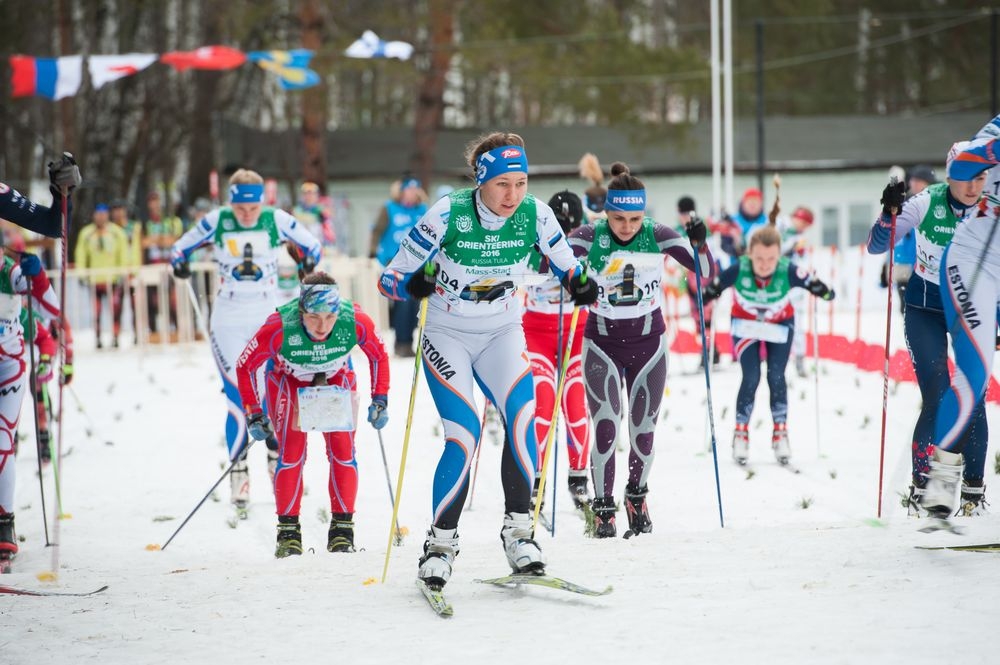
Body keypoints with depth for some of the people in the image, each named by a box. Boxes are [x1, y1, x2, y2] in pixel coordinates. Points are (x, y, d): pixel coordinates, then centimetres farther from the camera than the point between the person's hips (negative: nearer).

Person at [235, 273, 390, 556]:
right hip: (287, 380, -1)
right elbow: (245, 366, -20)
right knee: (291, 451, -14)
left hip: (336, 379, 1)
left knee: (342, 449, -12)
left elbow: (379, 356, -10)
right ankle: (288, 530, -4)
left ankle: (342, 527, 0)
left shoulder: (356, 322, -33)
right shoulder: (279, 328, -37)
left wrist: (380, 400, -12)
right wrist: (253, 414, -18)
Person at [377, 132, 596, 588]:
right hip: (447, 335, -2)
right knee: (464, 435, -18)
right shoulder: (448, 214, -21)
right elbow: (389, 278, -16)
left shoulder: (535, 215, -13)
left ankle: (518, 531, -12)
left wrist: (579, 284, -18)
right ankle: (441, 543, -3)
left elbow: (565, 264, 5)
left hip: (502, 333, 3)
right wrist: (415, 285, -38)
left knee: (523, 417, -22)